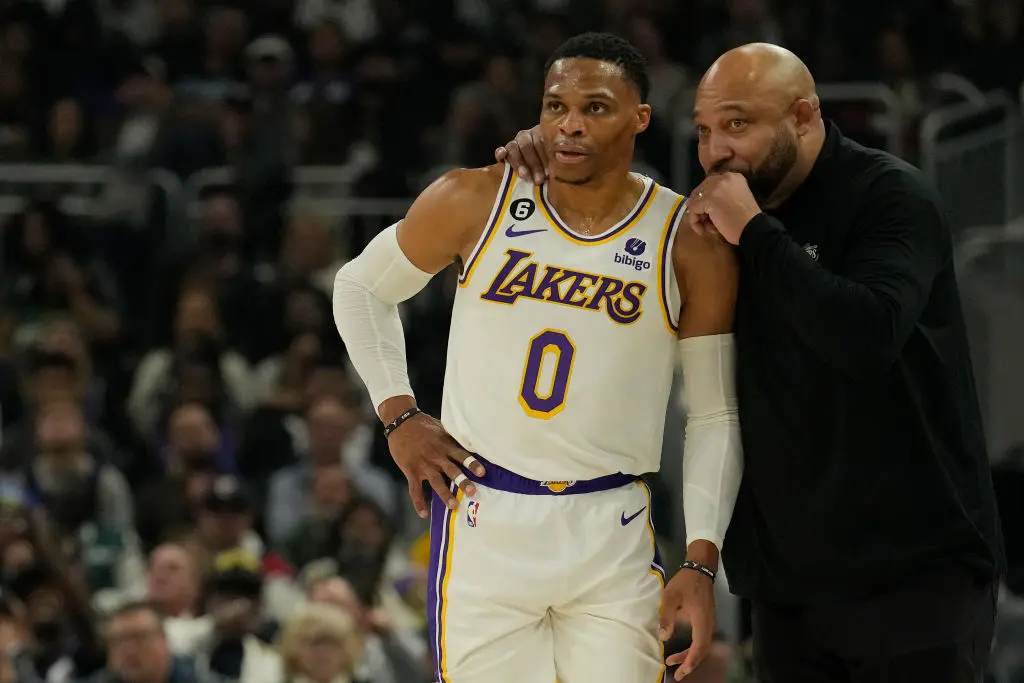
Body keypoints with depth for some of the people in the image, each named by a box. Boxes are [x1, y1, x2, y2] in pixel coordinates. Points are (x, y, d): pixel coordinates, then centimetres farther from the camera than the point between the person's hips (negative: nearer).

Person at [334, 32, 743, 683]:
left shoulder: (691, 247, -2)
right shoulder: (475, 202, -2)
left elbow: (715, 416, 3)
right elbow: (361, 288, 14)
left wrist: (701, 563, -5)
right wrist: (399, 417, 4)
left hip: (611, 532, 0)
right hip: (483, 524, 0)